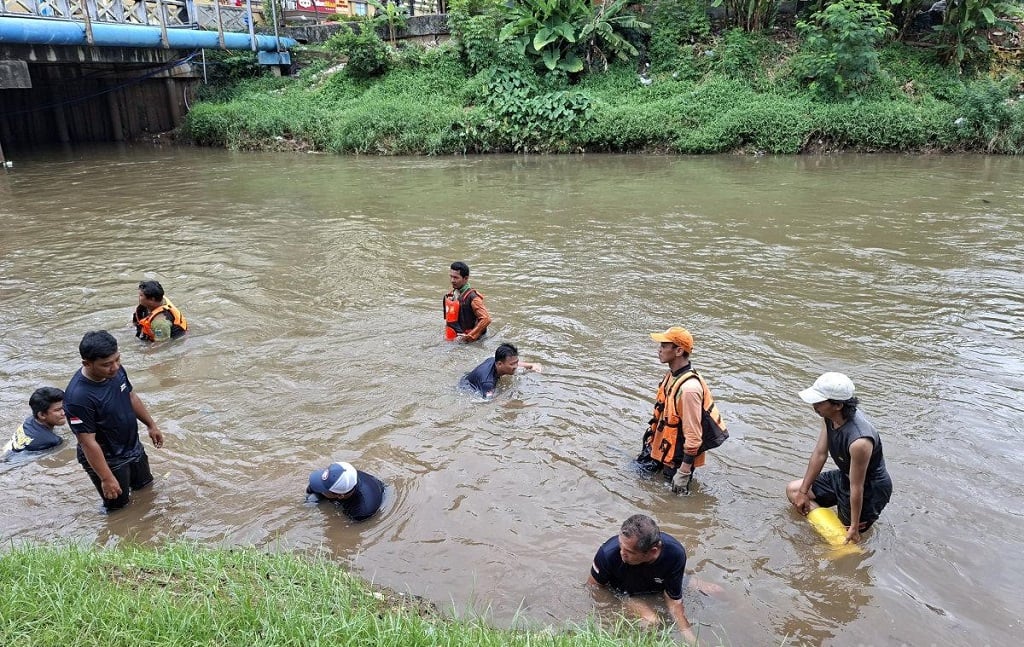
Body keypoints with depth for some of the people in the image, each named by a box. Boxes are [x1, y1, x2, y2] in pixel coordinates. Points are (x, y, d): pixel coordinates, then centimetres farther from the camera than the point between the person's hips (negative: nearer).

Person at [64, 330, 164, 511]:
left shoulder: (116, 370, -13)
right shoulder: (78, 397, -35)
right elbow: (88, 442, -29)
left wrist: (151, 425, 14)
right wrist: (107, 479, -24)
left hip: (134, 447, 7)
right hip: (108, 460, -7)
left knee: (145, 486, 29)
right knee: (118, 507, 14)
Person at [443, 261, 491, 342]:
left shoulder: (472, 298, -16)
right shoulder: (450, 295, 9)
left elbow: (486, 319, -22)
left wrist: (469, 337, -20)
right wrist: (447, 335, 15)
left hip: (467, 342, -7)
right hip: (451, 341, 7)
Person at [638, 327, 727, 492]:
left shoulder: (689, 387, -30)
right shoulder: (672, 374, -1)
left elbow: (693, 435, -27)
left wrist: (684, 472, -23)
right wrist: (652, 439, 21)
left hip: (677, 458, -9)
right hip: (662, 450, 9)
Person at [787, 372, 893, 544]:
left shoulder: (859, 441, -40)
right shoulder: (830, 416, -15)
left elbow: (857, 488, -30)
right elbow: (819, 454, -4)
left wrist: (854, 527, -19)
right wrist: (803, 491, 1)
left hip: (870, 489, -8)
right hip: (844, 477, 8)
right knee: (793, 490, 8)